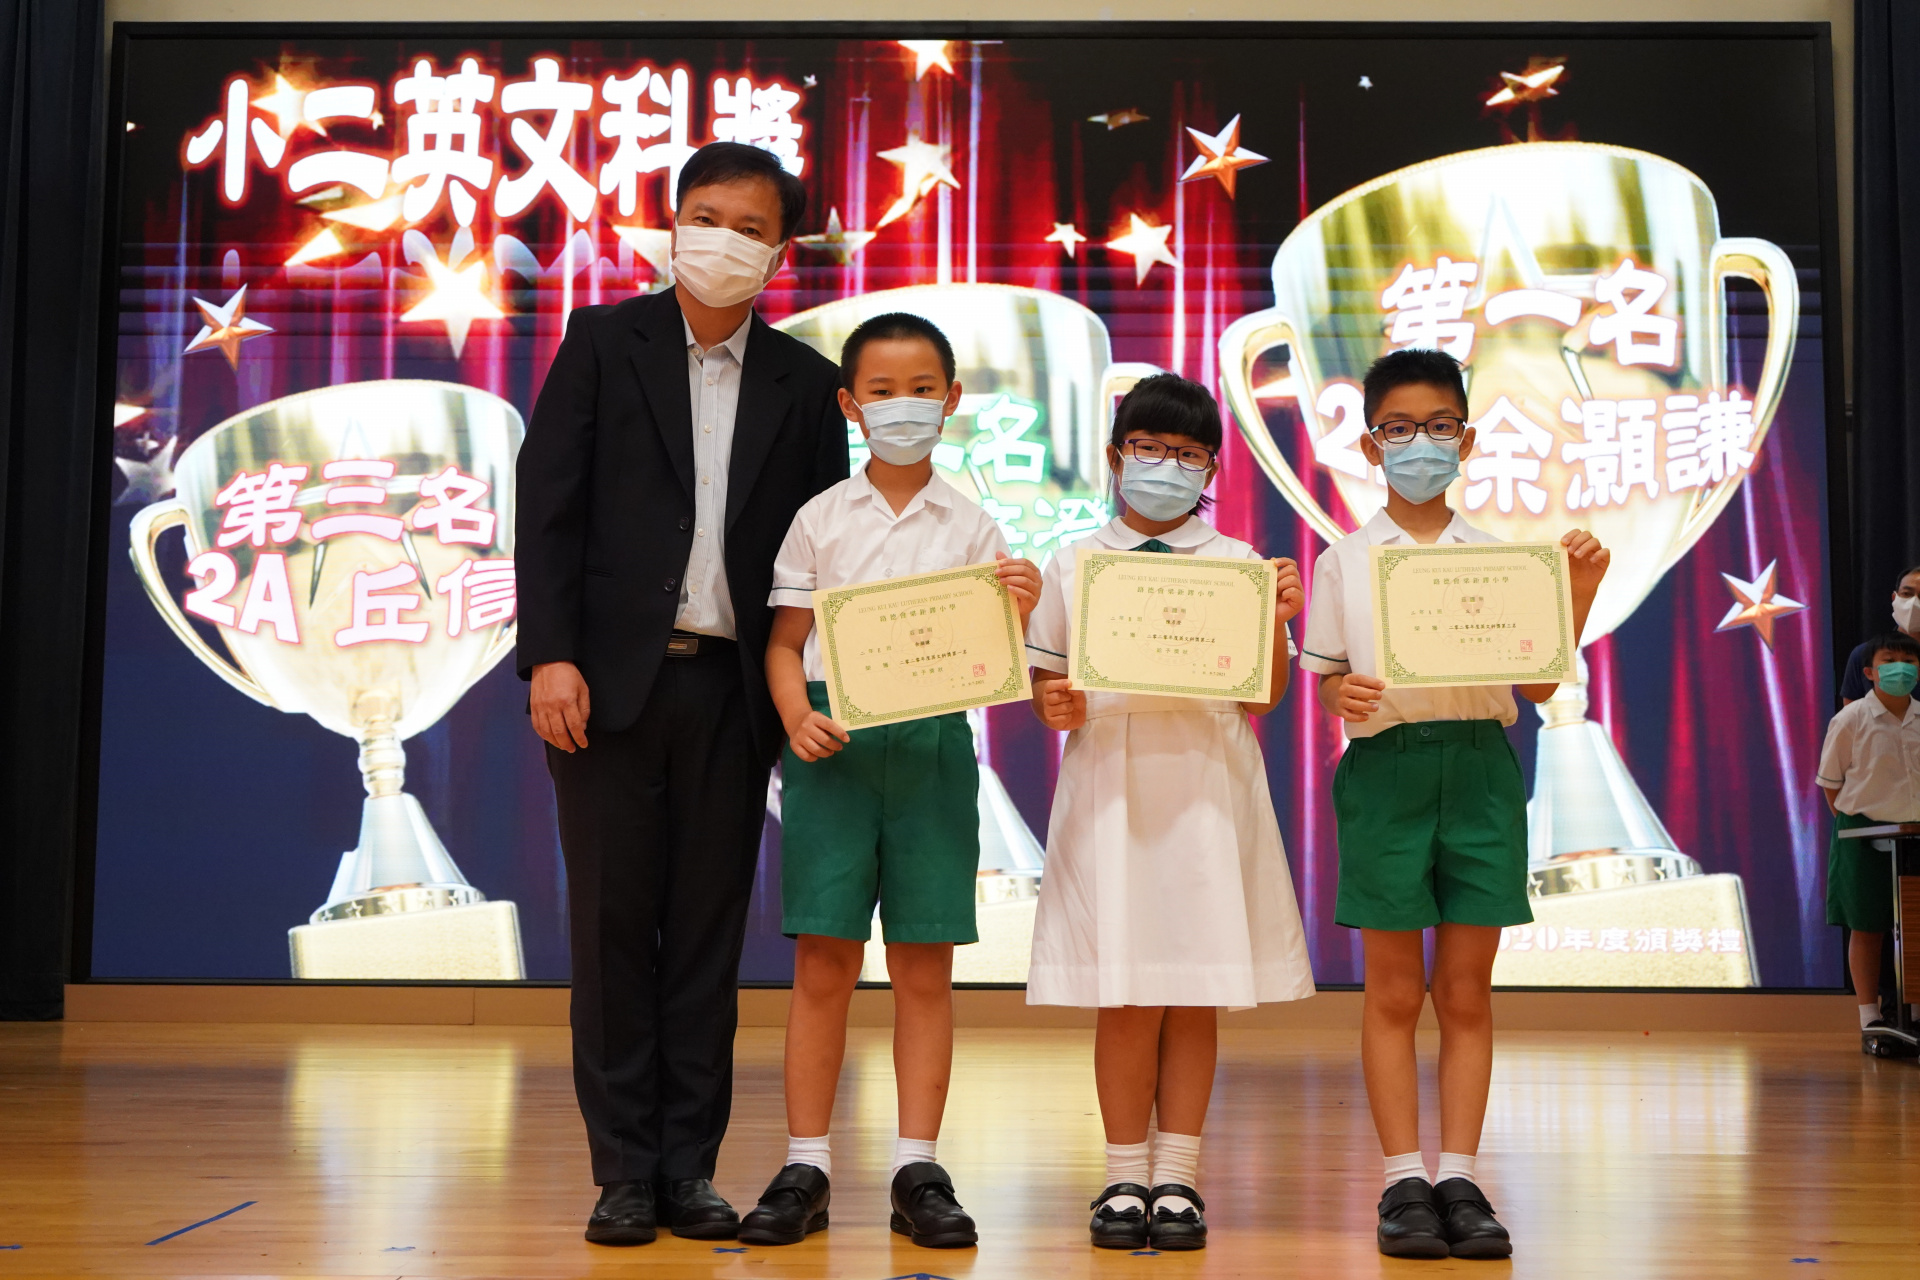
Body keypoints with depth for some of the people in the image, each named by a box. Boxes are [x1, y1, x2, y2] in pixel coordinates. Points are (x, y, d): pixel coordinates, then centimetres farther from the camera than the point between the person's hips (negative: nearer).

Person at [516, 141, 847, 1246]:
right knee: (614, 924, 2)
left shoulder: (802, 381, 10)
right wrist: (551, 655, -10)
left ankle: (691, 1167, 14)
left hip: (732, 689, 2)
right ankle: (626, 1173, 10)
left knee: (710, 929, 5)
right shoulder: (604, 341, 6)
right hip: (613, 678, -1)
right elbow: (547, 504, 0)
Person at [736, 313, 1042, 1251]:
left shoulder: (972, 528, 8)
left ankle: (917, 1171, 11)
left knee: (925, 966, 3)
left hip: (933, 742, 1)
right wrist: (798, 718, -11)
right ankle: (806, 1166, 9)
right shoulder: (821, 519, 7)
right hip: (834, 742, -1)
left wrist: (1017, 613, -13)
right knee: (823, 962, 0)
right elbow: (785, 643, 6)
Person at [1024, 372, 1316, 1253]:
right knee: (1123, 996, -1)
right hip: (1110, 779, 0)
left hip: (1207, 781, 0)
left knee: (1196, 992, 3)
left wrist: (1277, 620, -8)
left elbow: (1263, 696, 7)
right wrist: (1052, 708, -10)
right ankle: (1126, 1175, 12)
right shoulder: (1074, 565, 9)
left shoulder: (1238, 565, 8)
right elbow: (1048, 679, 12)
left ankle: (1177, 1175, 13)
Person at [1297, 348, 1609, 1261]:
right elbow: (1326, 679, 6)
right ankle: (1404, 1181, 7)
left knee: (1467, 992, 4)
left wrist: (1579, 596, -4)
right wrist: (1344, 697, -15)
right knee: (1395, 992, 2)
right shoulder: (1344, 562, 7)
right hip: (1386, 766, -1)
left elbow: (1539, 684, 7)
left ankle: (1459, 1177, 10)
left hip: (1481, 766, 1)